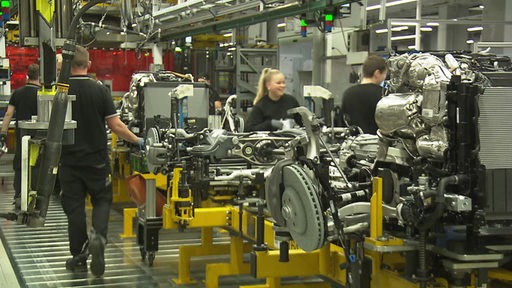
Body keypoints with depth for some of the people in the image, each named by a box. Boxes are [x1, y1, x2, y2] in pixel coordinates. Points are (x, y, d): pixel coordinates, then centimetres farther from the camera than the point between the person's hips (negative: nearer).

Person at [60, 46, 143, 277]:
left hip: (69, 160, 0)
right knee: (102, 200, 15)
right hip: (96, 159, 0)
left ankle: (79, 258, 13)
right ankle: (98, 237, -12)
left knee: (74, 206, 8)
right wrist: (137, 140, 7)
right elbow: (116, 126, -7)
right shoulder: (100, 90, -6)